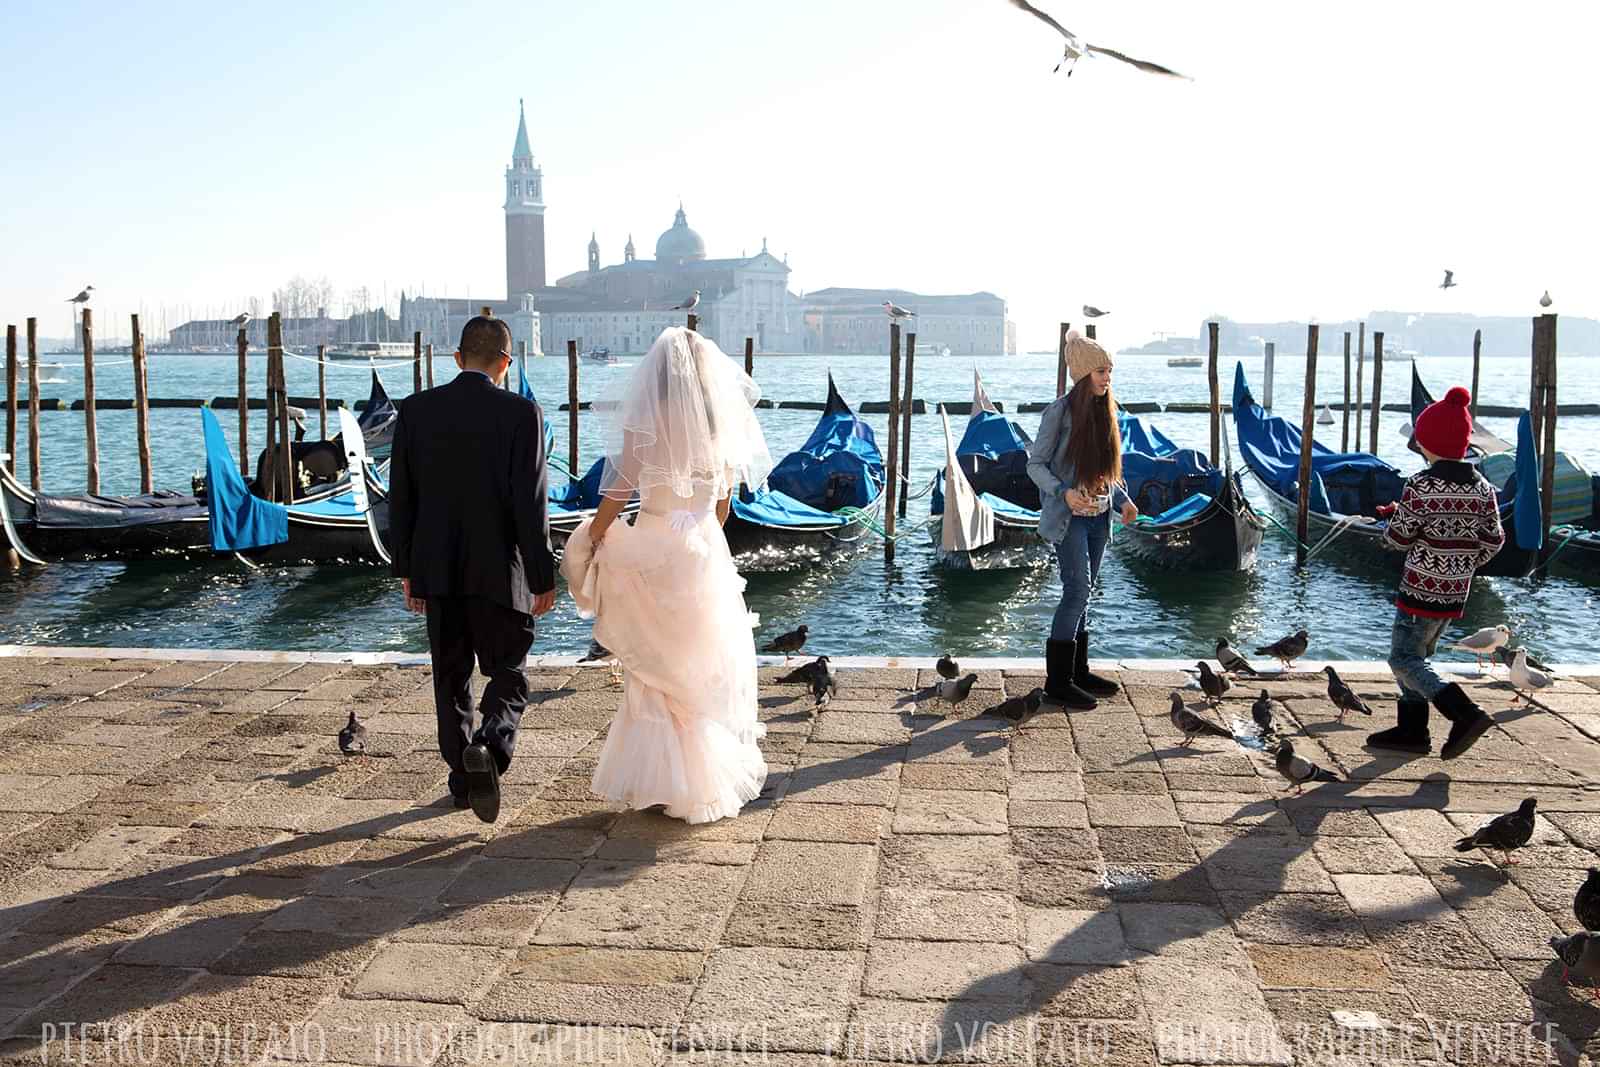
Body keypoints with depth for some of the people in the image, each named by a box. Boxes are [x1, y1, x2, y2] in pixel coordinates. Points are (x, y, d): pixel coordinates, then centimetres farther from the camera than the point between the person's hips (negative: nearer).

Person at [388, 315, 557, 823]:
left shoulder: (415, 409, 0)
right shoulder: (522, 413, -11)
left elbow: (400, 496, 4)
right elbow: (531, 504, -13)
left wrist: (406, 568, 13)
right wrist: (543, 577, -5)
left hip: (437, 570, 3)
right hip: (498, 570, -3)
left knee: (450, 675, 15)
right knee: (508, 671, 9)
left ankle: (462, 777, 22)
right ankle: (489, 746, -16)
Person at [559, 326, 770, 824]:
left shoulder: (644, 429, -13)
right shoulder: (722, 428, -2)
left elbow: (611, 505, -9)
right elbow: (723, 503, 8)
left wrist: (590, 545, 7)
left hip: (652, 555, -3)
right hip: (707, 551, 3)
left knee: (655, 671, 11)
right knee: (709, 670, 15)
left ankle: (660, 782, 18)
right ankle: (714, 777, 23)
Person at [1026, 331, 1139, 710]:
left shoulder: (1105, 410, 10)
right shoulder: (1061, 411, -12)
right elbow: (1036, 465, -11)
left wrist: (1122, 500, 4)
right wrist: (1064, 492, -26)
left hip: (1098, 516, 7)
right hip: (1069, 517, -7)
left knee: (1083, 593, 12)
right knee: (1077, 591, -11)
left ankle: (1078, 671, 21)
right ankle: (1057, 681, -4)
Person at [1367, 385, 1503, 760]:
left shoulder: (1421, 486, -17)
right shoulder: (1482, 488, 2)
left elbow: (1397, 539, -12)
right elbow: (1493, 541, 6)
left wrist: (1395, 515, 9)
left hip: (1421, 591, -7)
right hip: (1456, 593, 8)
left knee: (1404, 659, 0)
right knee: (1417, 656, 18)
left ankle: (1465, 714, -13)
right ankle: (1411, 730, 22)